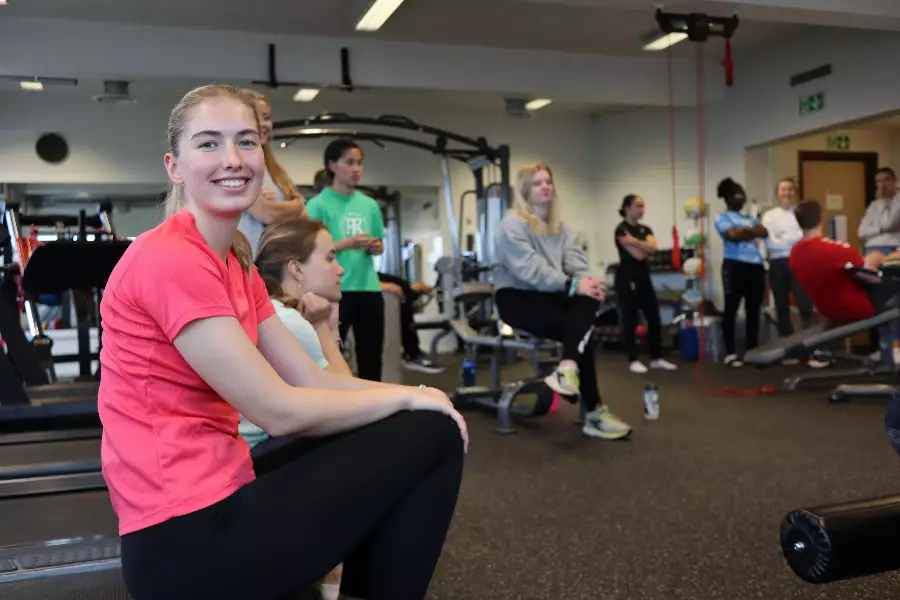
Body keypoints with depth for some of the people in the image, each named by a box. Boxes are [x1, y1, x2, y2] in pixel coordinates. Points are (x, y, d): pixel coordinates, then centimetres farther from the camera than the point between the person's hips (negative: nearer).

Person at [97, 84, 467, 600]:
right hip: (188, 537, -9)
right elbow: (280, 411, -19)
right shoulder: (172, 259, -17)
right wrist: (406, 396, -8)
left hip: (213, 499, 9)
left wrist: (411, 398, -5)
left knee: (397, 430, 18)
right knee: (431, 434, -7)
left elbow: (311, 380, 8)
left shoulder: (239, 265, 12)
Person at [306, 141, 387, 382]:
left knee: (372, 356, 11)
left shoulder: (370, 204, 12)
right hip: (336, 291, -5)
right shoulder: (318, 204, -4)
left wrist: (376, 247, -2)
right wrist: (347, 244, -17)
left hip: (369, 289, 5)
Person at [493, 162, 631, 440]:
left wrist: (587, 280, -22)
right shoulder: (513, 223, -9)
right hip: (515, 296, -7)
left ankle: (568, 368, -40)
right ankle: (593, 413, -23)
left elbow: (575, 259, 2)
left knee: (589, 301, -27)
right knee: (581, 329, -25)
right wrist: (573, 285, -30)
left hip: (549, 293, 7)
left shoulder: (559, 226, 17)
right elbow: (530, 269, -22)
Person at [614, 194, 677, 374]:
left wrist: (635, 241, -16)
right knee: (630, 321, 0)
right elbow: (638, 254, -18)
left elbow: (653, 248, -8)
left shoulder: (645, 229, 12)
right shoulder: (621, 229, -11)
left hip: (644, 278, 8)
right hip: (627, 280, -7)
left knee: (654, 319, 6)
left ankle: (657, 359, 15)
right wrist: (645, 245, 0)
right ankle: (633, 361, 9)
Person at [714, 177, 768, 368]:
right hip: (735, 266, -6)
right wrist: (751, 232, -2)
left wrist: (743, 231, -8)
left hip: (756, 266, 6)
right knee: (731, 309, -3)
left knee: (753, 309, 8)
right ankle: (730, 353, 1)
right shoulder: (722, 218, 4)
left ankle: (753, 350, 16)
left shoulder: (749, 217, 22)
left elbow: (764, 232, 5)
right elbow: (732, 235, -14)